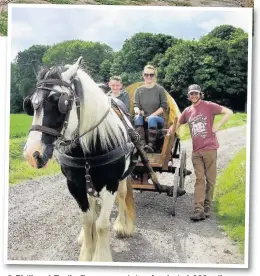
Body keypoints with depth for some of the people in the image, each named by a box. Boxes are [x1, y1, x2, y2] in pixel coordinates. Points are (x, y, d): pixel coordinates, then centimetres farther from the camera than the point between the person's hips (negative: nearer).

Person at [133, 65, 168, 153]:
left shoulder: (160, 89, 4)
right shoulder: (139, 90, 11)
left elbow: (164, 106, -1)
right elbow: (135, 105, 5)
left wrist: (152, 115, -12)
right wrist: (137, 110, -20)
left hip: (158, 118, -2)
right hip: (144, 118, 2)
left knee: (152, 119, -37)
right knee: (137, 117, -32)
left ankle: (151, 145, -41)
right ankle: (142, 144, -44)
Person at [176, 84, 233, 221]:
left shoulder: (208, 106, -2)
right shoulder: (187, 111, 12)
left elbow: (229, 112, -6)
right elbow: (177, 124, 25)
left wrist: (217, 126, -11)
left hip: (209, 149, -4)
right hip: (196, 151, 4)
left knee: (210, 179, 3)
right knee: (199, 180, -1)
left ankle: (207, 207, 14)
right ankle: (199, 210, -5)